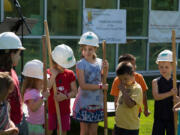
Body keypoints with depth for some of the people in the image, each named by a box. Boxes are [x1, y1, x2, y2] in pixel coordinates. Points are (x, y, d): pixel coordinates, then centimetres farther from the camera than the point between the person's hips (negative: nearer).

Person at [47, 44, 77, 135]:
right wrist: (53, 76, -24)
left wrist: (65, 96, -18)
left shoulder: (70, 74, 1)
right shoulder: (48, 73, -6)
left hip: (64, 111, 2)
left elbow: (74, 92, 2)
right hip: (50, 110, -2)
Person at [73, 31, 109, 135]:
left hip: (97, 102, 4)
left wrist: (106, 69, -3)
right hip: (84, 102, -4)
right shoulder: (81, 64, -10)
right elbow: (83, 85, -17)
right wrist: (100, 86, -16)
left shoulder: (100, 62, 5)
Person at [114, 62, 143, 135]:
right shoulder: (124, 87, 10)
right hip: (118, 125, 8)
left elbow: (130, 104, -27)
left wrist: (123, 91, -20)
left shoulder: (137, 88, -14)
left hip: (131, 127, -8)